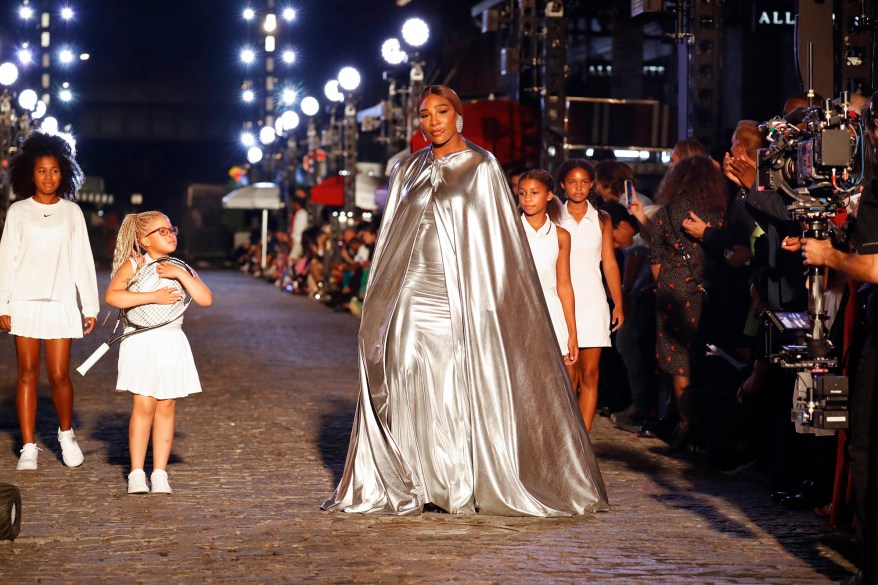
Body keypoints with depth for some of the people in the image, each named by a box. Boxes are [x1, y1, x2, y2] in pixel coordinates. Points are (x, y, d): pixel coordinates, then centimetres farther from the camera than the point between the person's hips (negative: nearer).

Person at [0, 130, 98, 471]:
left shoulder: (71, 212, 8)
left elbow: (82, 261, 8)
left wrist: (90, 306, 3)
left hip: (61, 302, 0)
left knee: (59, 375, -5)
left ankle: (66, 434, 20)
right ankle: (29, 447, 5)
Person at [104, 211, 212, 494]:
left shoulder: (181, 268, 8)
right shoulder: (133, 265, -2)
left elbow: (205, 299, -5)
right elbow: (112, 296, -18)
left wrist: (181, 274, -15)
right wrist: (152, 296, -22)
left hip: (171, 343, 3)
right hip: (141, 342, -3)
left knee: (166, 407, 3)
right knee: (144, 406, -7)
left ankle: (160, 473, 9)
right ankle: (136, 473, 1)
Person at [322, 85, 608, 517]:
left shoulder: (482, 167, 2)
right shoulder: (407, 170, 13)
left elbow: (495, 236, -1)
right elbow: (390, 235, 16)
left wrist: (484, 301, -9)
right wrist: (380, 299, 10)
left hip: (458, 295, -4)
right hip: (410, 293, 4)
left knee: (458, 389, -5)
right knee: (407, 389, 0)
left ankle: (467, 487, 3)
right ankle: (405, 485, 5)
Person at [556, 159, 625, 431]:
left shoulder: (601, 219, 8)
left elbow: (609, 263, 10)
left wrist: (618, 304, 6)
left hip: (592, 301, 1)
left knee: (589, 374, -3)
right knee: (568, 375, -5)